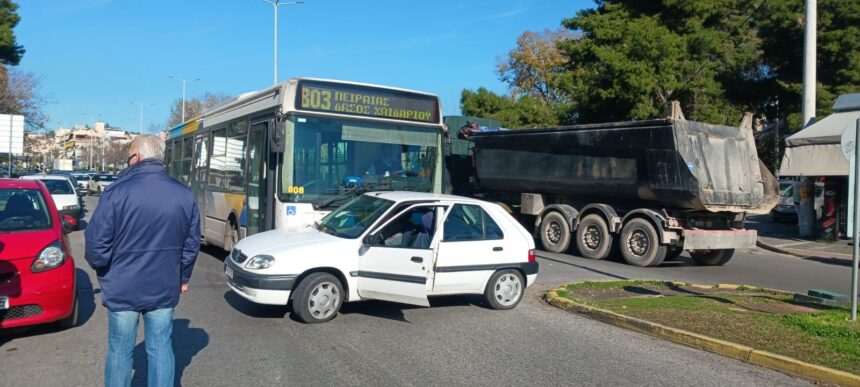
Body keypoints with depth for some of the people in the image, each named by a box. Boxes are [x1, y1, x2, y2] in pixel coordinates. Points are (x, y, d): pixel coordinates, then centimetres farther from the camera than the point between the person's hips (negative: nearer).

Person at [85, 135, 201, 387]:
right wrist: (183, 278, 18)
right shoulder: (184, 195, -1)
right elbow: (192, 244, 5)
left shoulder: (118, 192, -14)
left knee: (120, 351, 12)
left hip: (122, 289, -3)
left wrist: (104, 271, 8)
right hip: (164, 288, 3)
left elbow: (96, 243, -12)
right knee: (161, 349, 11)